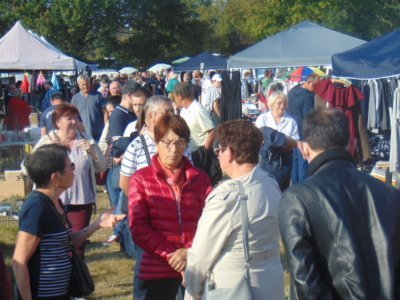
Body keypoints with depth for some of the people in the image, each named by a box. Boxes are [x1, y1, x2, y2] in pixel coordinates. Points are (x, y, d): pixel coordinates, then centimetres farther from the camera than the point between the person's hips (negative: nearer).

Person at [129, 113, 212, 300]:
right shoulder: (141, 180, 2)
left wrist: (190, 252, -14)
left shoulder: (200, 178, 8)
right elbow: (138, 228, -4)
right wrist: (170, 255, -13)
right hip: (158, 269, -2)